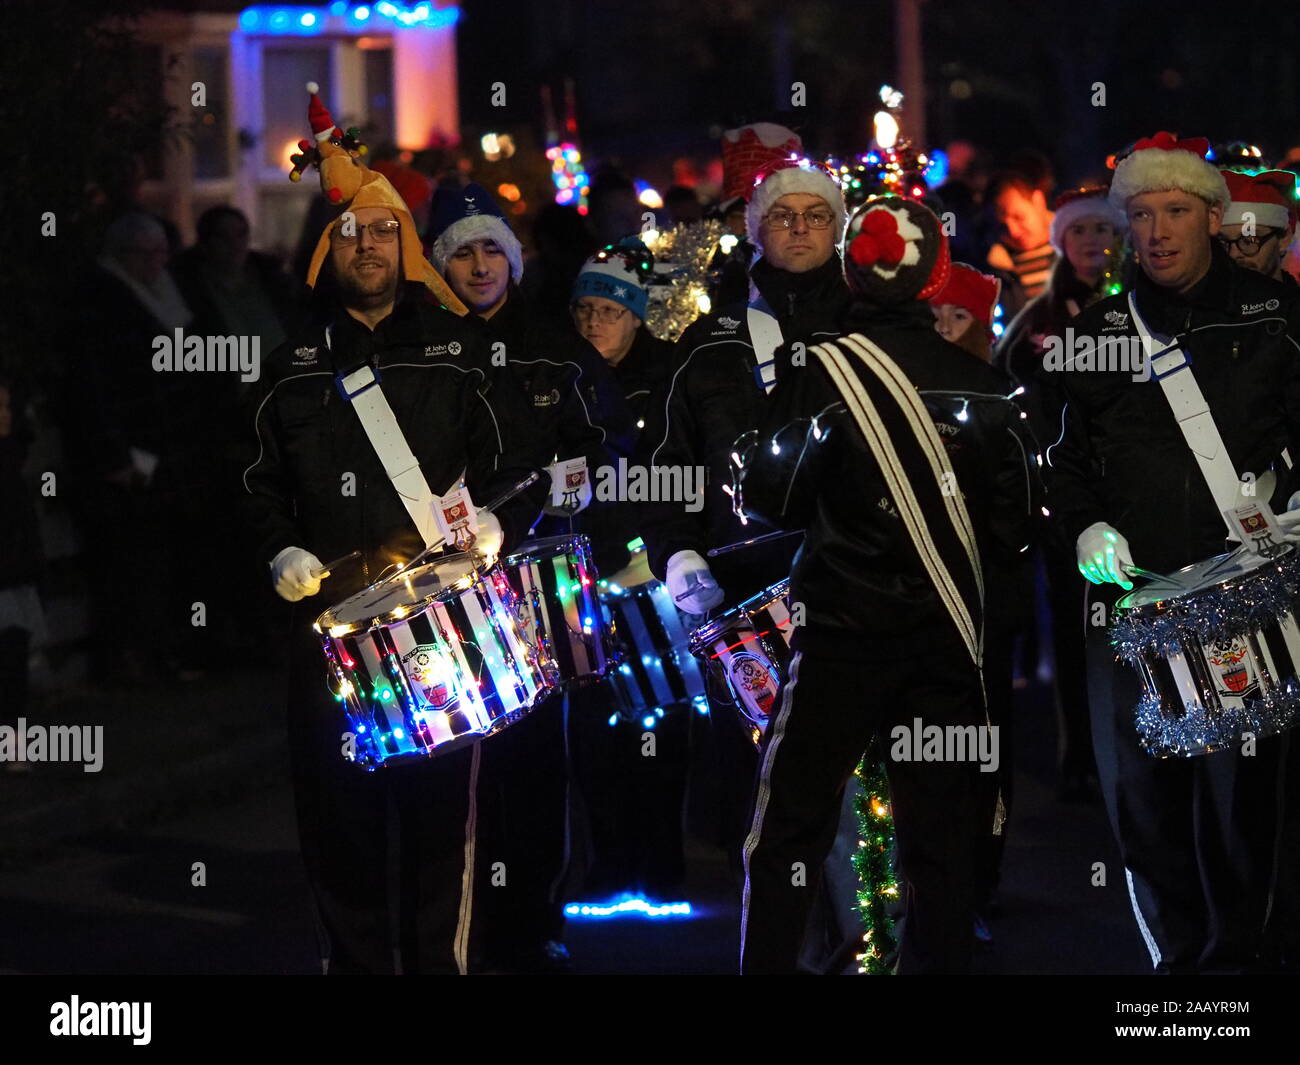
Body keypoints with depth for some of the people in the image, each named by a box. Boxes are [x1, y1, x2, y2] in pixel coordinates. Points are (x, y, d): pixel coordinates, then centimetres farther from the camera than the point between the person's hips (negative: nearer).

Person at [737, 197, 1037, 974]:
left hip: (843, 631, -3)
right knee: (943, 841, 9)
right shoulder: (981, 385, 0)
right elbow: (1013, 526, 5)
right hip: (948, 638, 3)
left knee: (789, 833, 4)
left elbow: (768, 498, -3)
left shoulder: (819, 372, -9)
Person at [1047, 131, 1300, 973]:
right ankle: (1178, 957, 16)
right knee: (1141, 788, 4)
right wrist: (1087, 526, 0)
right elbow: (1068, 453, 18)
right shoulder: (1099, 332, 13)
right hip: (1130, 591, 3)